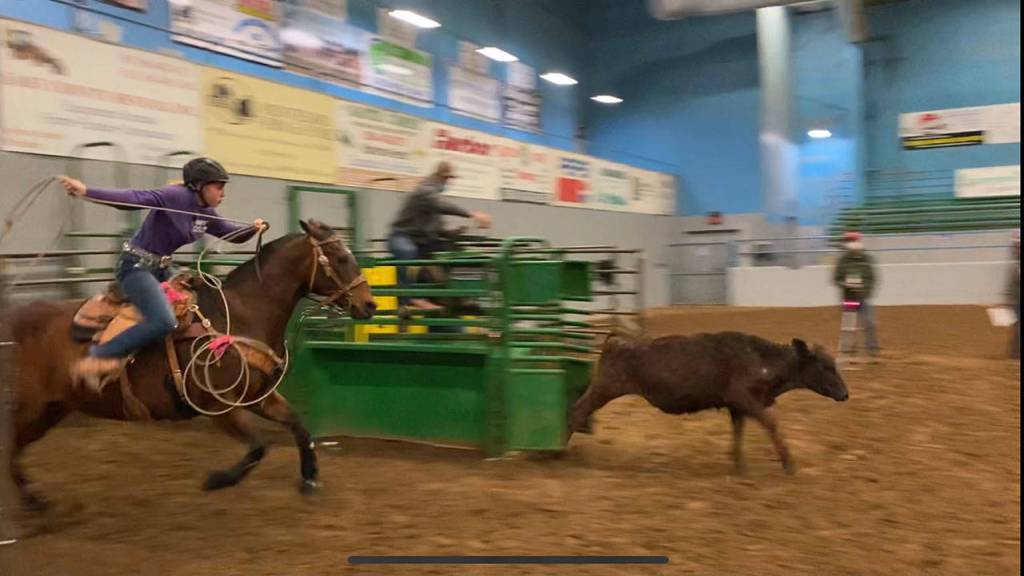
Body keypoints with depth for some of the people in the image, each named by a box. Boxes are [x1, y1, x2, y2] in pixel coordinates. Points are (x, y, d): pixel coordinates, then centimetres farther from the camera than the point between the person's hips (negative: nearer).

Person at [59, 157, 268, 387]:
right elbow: (135, 198, -28)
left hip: (161, 268, 10)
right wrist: (86, 191, -38)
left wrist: (253, 229, -4)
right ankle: (99, 356, -18)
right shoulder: (177, 196, -18)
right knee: (164, 321, -29)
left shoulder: (206, 213, 7)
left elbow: (232, 235, 17)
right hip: (136, 265, -10)